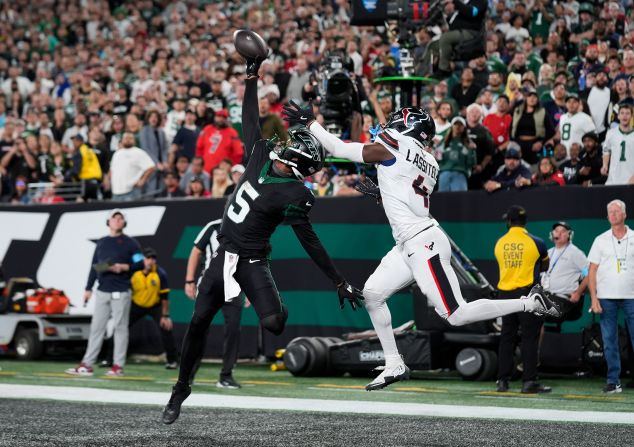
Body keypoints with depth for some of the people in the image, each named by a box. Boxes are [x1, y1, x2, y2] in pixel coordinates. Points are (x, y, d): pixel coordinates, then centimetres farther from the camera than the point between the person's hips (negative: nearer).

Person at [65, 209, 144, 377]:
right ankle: (87, 364, 3)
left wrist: (123, 267, -15)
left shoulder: (130, 243, 2)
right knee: (96, 327, 3)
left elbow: (140, 264, -2)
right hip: (102, 292, 5)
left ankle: (118, 365, -1)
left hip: (121, 292, -5)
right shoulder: (101, 243, 16)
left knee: (120, 328, -4)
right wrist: (88, 288, 13)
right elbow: (94, 267, 17)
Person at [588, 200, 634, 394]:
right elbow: (592, 271, 8)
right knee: (609, 341, 2)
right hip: (606, 297, 1)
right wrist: (593, 298, -2)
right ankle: (613, 381, 7)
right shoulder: (601, 240, 9)